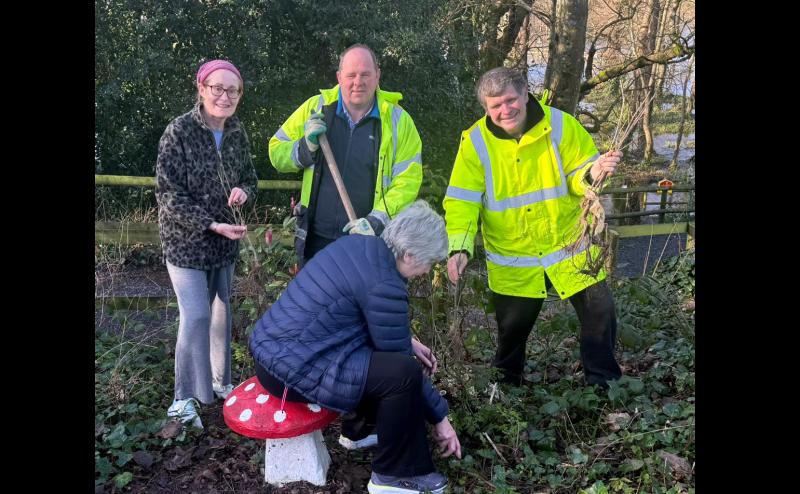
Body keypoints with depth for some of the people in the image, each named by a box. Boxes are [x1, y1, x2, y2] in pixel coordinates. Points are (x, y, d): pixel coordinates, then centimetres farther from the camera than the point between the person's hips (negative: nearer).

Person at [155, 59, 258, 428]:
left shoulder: (236, 133, 1)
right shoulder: (179, 131, -15)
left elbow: (249, 177, 13)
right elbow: (169, 195, -16)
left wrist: (244, 191, -11)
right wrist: (213, 225, -23)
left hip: (225, 242, 6)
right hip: (186, 242, -5)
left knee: (221, 311, 13)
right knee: (196, 315, -10)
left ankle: (219, 381, 30)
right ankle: (184, 398, 6)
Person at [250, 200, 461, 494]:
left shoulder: (359, 245, 5)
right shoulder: (384, 285, -21)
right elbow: (401, 364, -12)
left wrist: (408, 343, 17)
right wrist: (439, 417, 0)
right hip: (292, 368, -10)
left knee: (386, 358, 17)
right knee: (403, 373, -18)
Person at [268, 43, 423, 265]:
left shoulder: (397, 120, -3)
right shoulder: (316, 108, 2)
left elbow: (407, 182, -7)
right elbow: (276, 152, 6)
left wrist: (377, 221, -19)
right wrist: (306, 147, -14)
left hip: (370, 244, -2)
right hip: (317, 239, 2)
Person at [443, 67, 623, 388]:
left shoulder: (560, 125, -9)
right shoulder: (475, 141, -10)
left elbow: (579, 179, -5)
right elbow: (462, 200, -13)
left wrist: (592, 172, -29)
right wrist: (459, 247, -26)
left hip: (568, 246, 0)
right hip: (511, 258, 0)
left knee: (600, 311, -1)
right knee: (512, 326, 11)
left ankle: (604, 384, 21)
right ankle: (505, 388, 37)